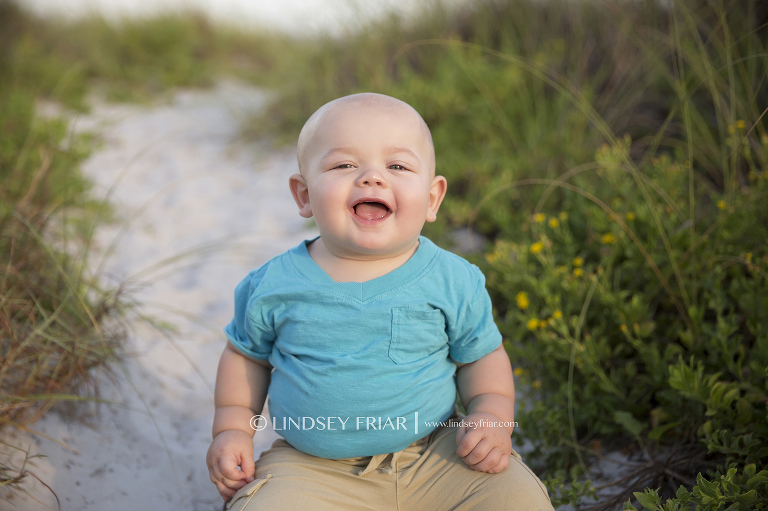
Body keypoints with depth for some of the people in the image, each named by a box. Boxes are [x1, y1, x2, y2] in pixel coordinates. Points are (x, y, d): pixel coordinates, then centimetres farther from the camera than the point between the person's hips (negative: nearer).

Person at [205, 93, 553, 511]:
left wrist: (493, 416, -10)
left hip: (436, 455, 1)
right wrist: (232, 430, 3)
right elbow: (247, 355, 12)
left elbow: (482, 355, 7)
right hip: (311, 469, 0)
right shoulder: (275, 286, -5)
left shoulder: (452, 280, -5)